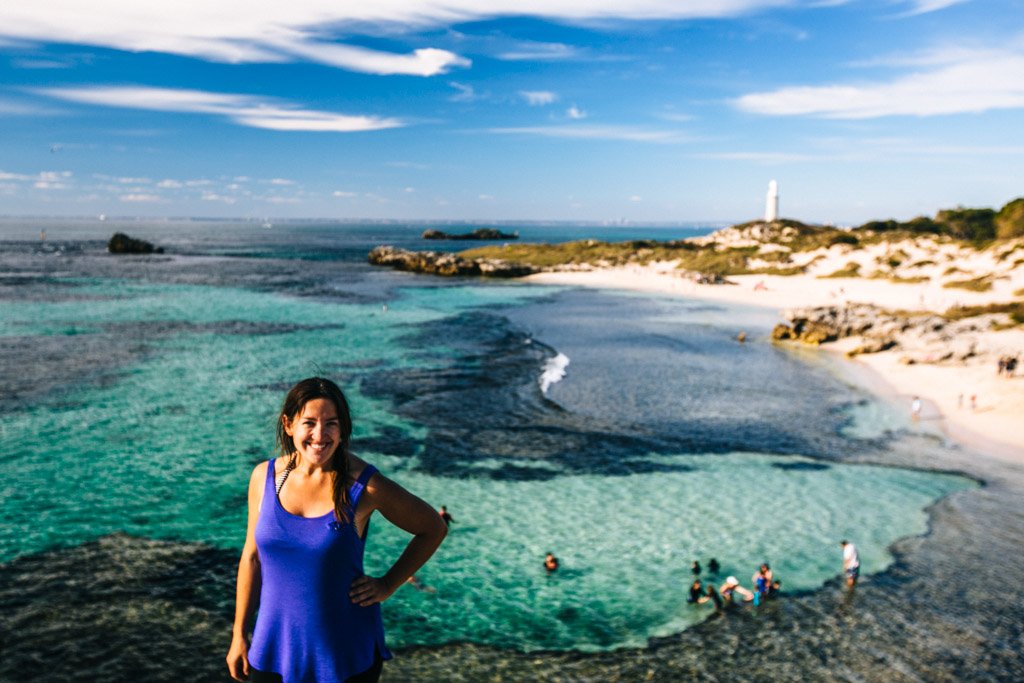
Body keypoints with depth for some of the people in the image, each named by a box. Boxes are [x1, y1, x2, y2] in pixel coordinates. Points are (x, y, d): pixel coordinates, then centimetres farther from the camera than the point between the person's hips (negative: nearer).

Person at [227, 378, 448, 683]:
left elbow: (433, 529, -3)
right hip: (273, 645, 3)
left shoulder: (365, 486, -16)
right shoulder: (265, 476, -6)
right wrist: (239, 634, 8)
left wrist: (387, 585, -6)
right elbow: (252, 557, 5)